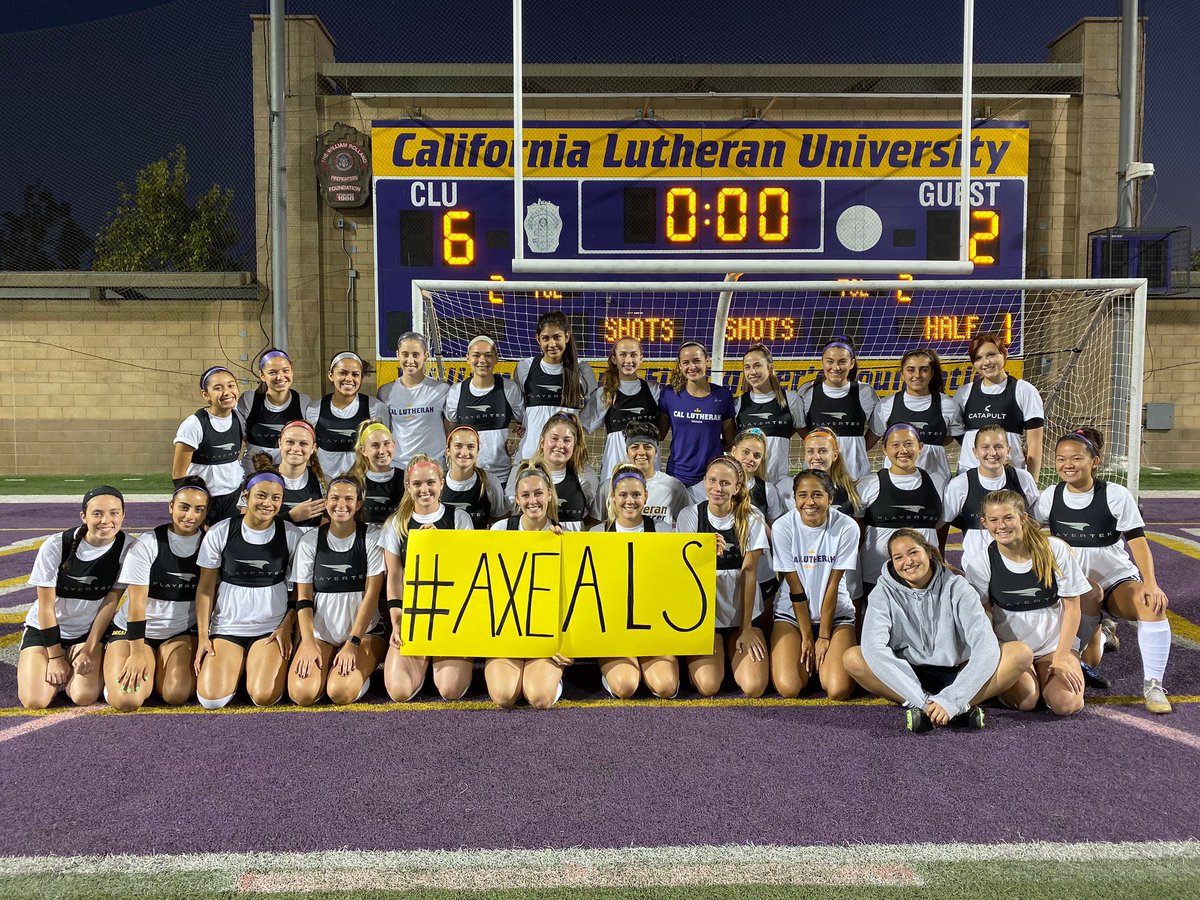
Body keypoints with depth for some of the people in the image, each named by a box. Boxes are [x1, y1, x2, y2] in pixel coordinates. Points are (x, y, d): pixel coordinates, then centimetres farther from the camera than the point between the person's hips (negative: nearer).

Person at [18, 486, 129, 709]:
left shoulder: (127, 548, -17)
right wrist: (55, 657, -10)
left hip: (89, 631, 1)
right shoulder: (55, 547, -22)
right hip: (44, 628, 0)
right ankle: (30, 660, 17)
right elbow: (46, 607, -14)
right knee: (35, 701, -15)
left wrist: (89, 650, -11)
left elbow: (111, 602, -10)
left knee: (84, 697, -20)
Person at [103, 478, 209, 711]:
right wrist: (137, 654, -15)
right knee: (126, 700, -20)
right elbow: (137, 602, -14)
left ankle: (161, 666, 13)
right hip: (134, 629, -2)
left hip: (182, 632, 2)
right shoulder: (147, 545, -15)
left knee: (177, 695, -21)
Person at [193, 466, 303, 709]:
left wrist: (287, 627, -6)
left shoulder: (291, 535, -3)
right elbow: (206, 587, 1)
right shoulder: (220, 533, -4)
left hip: (272, 627, -1)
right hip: (226, 626, 1)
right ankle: (238, 664, 19)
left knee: (264, 697, -18)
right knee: (211, 699, -13)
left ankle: (266, 664, 16)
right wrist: (202, 636, -2)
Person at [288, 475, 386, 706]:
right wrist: (308, 644, -13)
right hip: (319, 632, 2)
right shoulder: (309, 541, 1)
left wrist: (353, 644, -15)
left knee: (341, 693, -25)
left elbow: (371, 595, -8)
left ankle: (361, 670, 8)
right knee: (302, 694, -21)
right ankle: (325, 666, 11)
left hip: (363, 631, -2)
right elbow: (303, 598, 0)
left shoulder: (372, 538, -5)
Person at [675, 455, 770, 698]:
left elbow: (749, 572, -7)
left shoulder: (751, 519, -5)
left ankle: (733, 653, 17)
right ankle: (706, 657, 17)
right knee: (708, 686, -18)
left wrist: (746, 629, -9)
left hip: (742, 613, 1)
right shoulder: (689, 516, -6)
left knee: (754, 687, -15)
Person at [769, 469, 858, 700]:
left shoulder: (847, 527, -14)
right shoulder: (783, 527, -14)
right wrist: (807, 637, -9)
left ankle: (825, 660, 15)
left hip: (835, 611, 0)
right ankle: (807, 657, 15)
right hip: (792, 612, 0)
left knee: (838, 690, -19)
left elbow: (833, 585, -10)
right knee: (788, 688, -18)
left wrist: (824, 636, -8)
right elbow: (795, 587, -11)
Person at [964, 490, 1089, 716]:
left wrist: (1060, 659, -10)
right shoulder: (980, 560, -10)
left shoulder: (1055, 549, -10)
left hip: (1055, 643, 1)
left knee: (1066, 703, -21)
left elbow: (1072, 607, -5)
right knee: (1024, 700, -25)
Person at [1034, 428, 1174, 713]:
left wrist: (1150, 583, -24)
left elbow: (1137, 541, -11)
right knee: (1089, 594, -35)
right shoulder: (1049, 497, -2)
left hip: (1118, 578, -1)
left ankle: (1152, 684, -15)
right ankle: (1097, 632, 1)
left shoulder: (1116, 495, -8)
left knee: (1152, 603, -31)